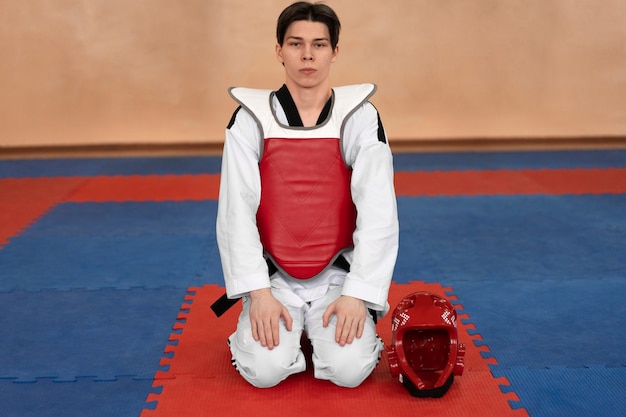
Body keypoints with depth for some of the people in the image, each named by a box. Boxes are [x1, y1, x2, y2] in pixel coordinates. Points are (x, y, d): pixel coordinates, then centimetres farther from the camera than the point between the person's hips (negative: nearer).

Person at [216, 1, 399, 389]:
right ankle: (287, 330, 16)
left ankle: (323, 331, 16)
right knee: (265, 370, -19)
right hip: (274, 278, 0)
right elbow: (236, 211, -6)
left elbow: (378, 212, -9)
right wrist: (258, 291, -13)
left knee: (349, 369, -19)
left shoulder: (360, 117, -7)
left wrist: (357, 293, -15)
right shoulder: (252, 118, -6)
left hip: (337, 276, 0)